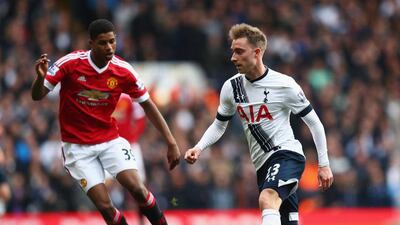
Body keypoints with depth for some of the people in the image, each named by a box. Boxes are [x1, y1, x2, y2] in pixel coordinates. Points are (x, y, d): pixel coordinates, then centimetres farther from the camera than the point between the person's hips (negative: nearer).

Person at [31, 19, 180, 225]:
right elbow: (37, 96, -11)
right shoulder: (70, 63, -16)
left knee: (137, 188, -20)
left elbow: (147, 105, 2)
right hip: (78, 146, -2)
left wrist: (171, 142, -3)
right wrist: (40, 77, -35)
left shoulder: (123, 71, -9)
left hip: (110, 140, 2)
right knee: (105, 206, -13)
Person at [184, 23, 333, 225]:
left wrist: (324, 164, -2)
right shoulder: (231, 87, 4)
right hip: (263, 165, 6)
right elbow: (219, 125, 17)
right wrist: (199, 148, -1)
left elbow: (314, 123, -2)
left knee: (267, 200, -33)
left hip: (286, 153, -6)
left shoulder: (284, 85, -10)